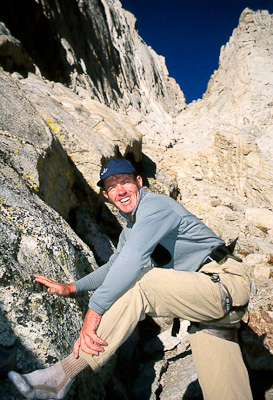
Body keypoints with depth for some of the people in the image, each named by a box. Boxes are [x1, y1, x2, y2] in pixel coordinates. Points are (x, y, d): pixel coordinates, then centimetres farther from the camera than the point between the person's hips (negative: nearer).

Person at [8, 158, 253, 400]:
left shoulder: (155, 204, -13)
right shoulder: (129, 230, 16)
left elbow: (132, 260, -26)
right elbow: (115, 267, 26)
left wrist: (94, 309, -24)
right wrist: (72, 287, 19)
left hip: (225, 284, -8)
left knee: (138, 282, -25)